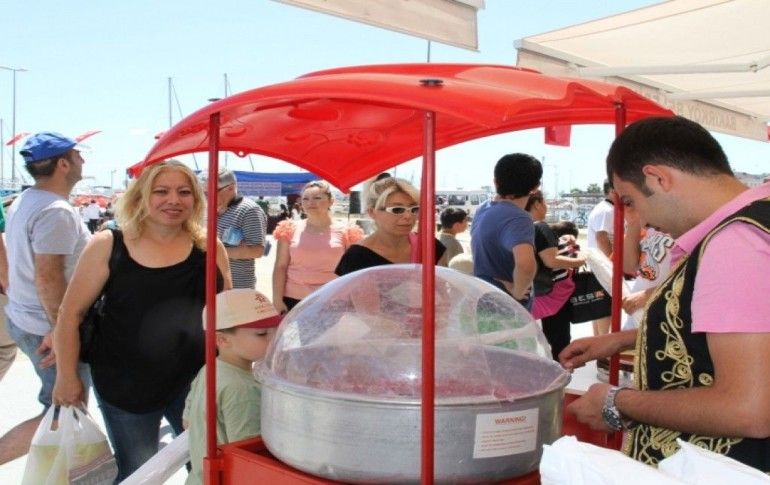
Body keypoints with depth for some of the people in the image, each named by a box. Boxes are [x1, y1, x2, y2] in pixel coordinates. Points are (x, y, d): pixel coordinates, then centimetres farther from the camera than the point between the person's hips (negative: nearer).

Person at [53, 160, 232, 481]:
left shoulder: (209, 247, -3)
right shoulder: (107, 246, -9)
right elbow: (72, 313, -2)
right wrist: (67, 376, -2)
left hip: (198, 380, 2)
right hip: (126, 385, -1)